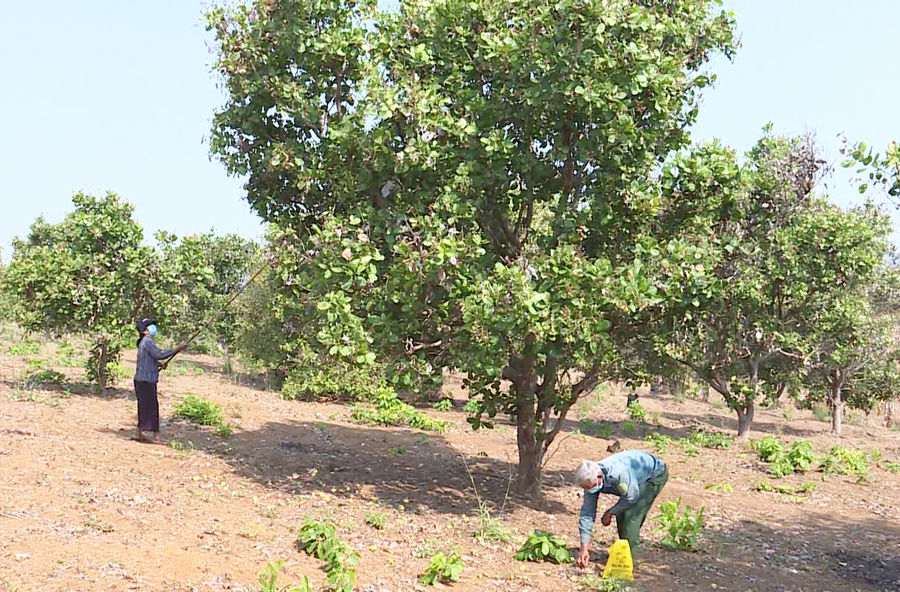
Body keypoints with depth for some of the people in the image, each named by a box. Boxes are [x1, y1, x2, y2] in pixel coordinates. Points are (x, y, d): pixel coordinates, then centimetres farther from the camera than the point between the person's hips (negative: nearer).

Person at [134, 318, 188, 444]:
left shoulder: (145, 342, 17)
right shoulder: (147, 341, -14)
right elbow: (159, 354, -26)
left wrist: (159, 364, 9)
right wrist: (178, 349, -24)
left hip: (144, 380, 10)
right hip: (145, 380, -10)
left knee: (145, 407, 13)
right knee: (151, 407, -8)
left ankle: (141, 434, 18)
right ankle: (152, 435, -8)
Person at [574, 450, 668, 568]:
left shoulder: (618, 473, -41)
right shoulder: (590, 479, -16)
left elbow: (632, 497, -25)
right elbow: (587, 513, -12)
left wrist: (610, 512, -14)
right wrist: (584, 548, -13)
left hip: (656, 474, -7)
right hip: (640, 476, 7)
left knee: (631, 515, -16)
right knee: (621, 515, 4)